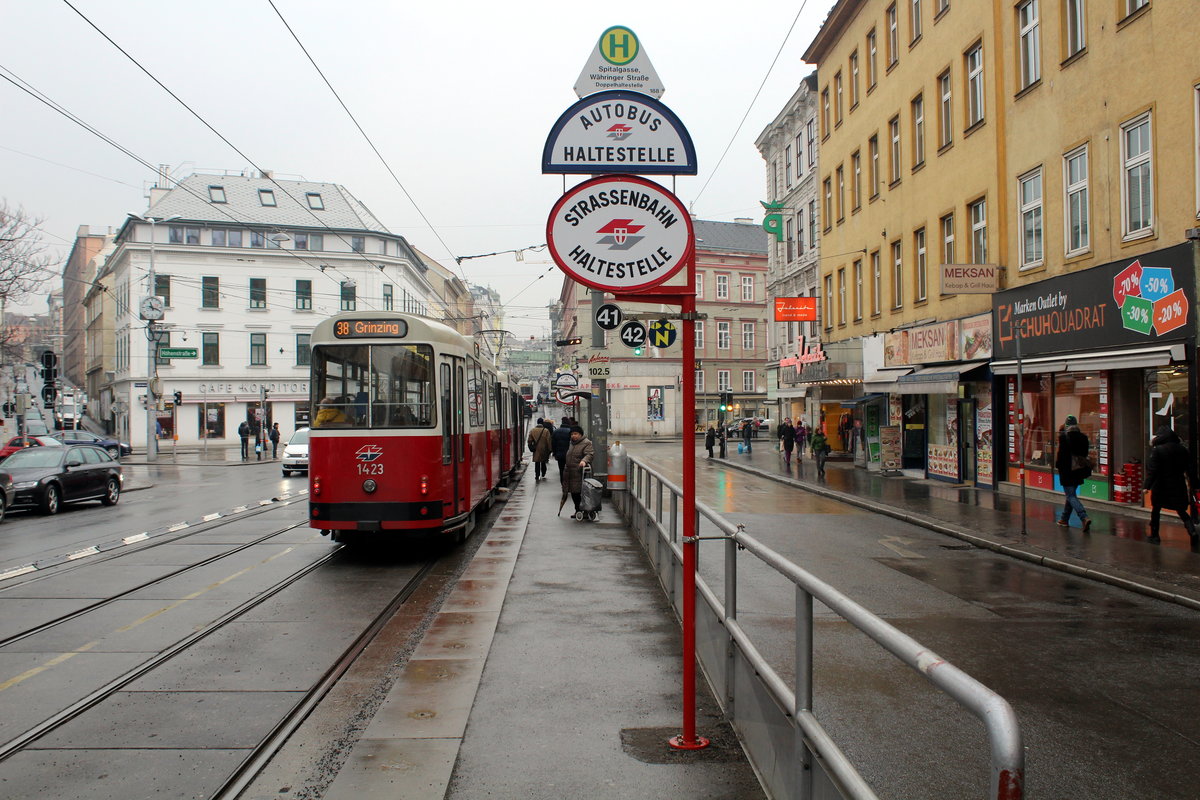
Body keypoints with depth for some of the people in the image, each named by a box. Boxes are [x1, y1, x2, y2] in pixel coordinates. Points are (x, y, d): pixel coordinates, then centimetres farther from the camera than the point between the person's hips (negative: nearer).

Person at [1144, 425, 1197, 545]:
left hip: (1161, 487, -4)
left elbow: (1152, 471, -17)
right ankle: (1192, 531, -9)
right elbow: (1190, 470, 5)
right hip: (1178, 486, 4)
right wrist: (1193, 485, 12)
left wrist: (1147, 485, -14)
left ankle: (1154, 536, 15)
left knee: (1155, 511, 11)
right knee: (1181, 511, 13)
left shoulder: (1157, 450, -13)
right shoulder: (1183, 450, 3)